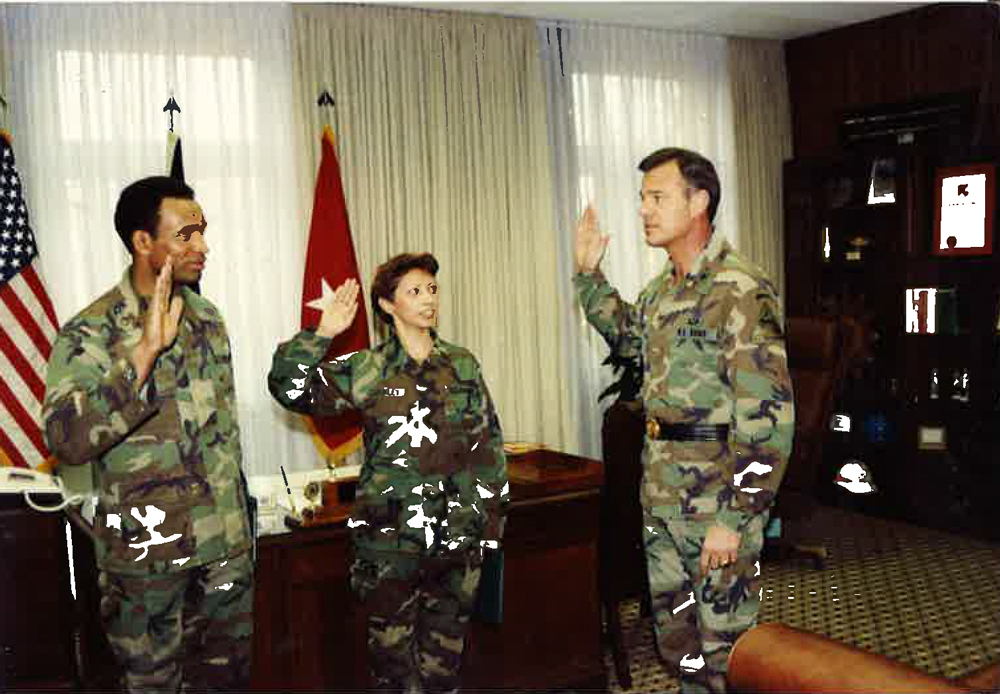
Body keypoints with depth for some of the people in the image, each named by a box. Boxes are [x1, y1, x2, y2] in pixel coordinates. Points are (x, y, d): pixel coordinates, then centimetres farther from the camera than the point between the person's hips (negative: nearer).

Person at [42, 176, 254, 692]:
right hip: (146, 552, -5)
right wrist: (145, 351, -37)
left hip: (225, 543, 5)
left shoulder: (207, 317, 5)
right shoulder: (91, 332, -15)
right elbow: (67, 440, -30)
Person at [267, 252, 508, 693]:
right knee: (392, 651, 9)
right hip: (390, 539, -2)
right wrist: (321, 334, -19)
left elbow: (489, 443, 10)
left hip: (459, 538, 3)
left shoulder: (463, 365, 6)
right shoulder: (365, 370, -2)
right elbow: (288, 388, -9)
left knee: (447, 651, 14)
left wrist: (493, 515, 8)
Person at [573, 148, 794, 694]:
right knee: (674, 629, 20)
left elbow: (766, 417, -22)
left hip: (717, 494, -8)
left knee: (724, 641, 7)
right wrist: (589, 274, 20)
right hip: (661, 493, 8)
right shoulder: (662, 289, 8)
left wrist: (733, 519, -22)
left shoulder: (742, 291, -18)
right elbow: (627, 337, 30)